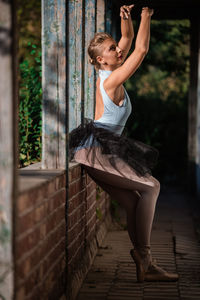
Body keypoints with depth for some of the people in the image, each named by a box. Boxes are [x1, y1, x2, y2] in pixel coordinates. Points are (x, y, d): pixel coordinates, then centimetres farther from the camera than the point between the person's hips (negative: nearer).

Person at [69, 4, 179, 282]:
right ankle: (143, 252, -16)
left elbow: (128, 39, 21)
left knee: (134, 202, 5)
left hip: (98, 153, 10)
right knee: (151, 186, -13)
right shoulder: (112, 80, -14)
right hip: (97, 151, -10)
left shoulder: (108, 74, 12)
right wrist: (146, 16, -7)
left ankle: (146, 267, 3)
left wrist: (126, 17, 5)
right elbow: (141, 50, -14)